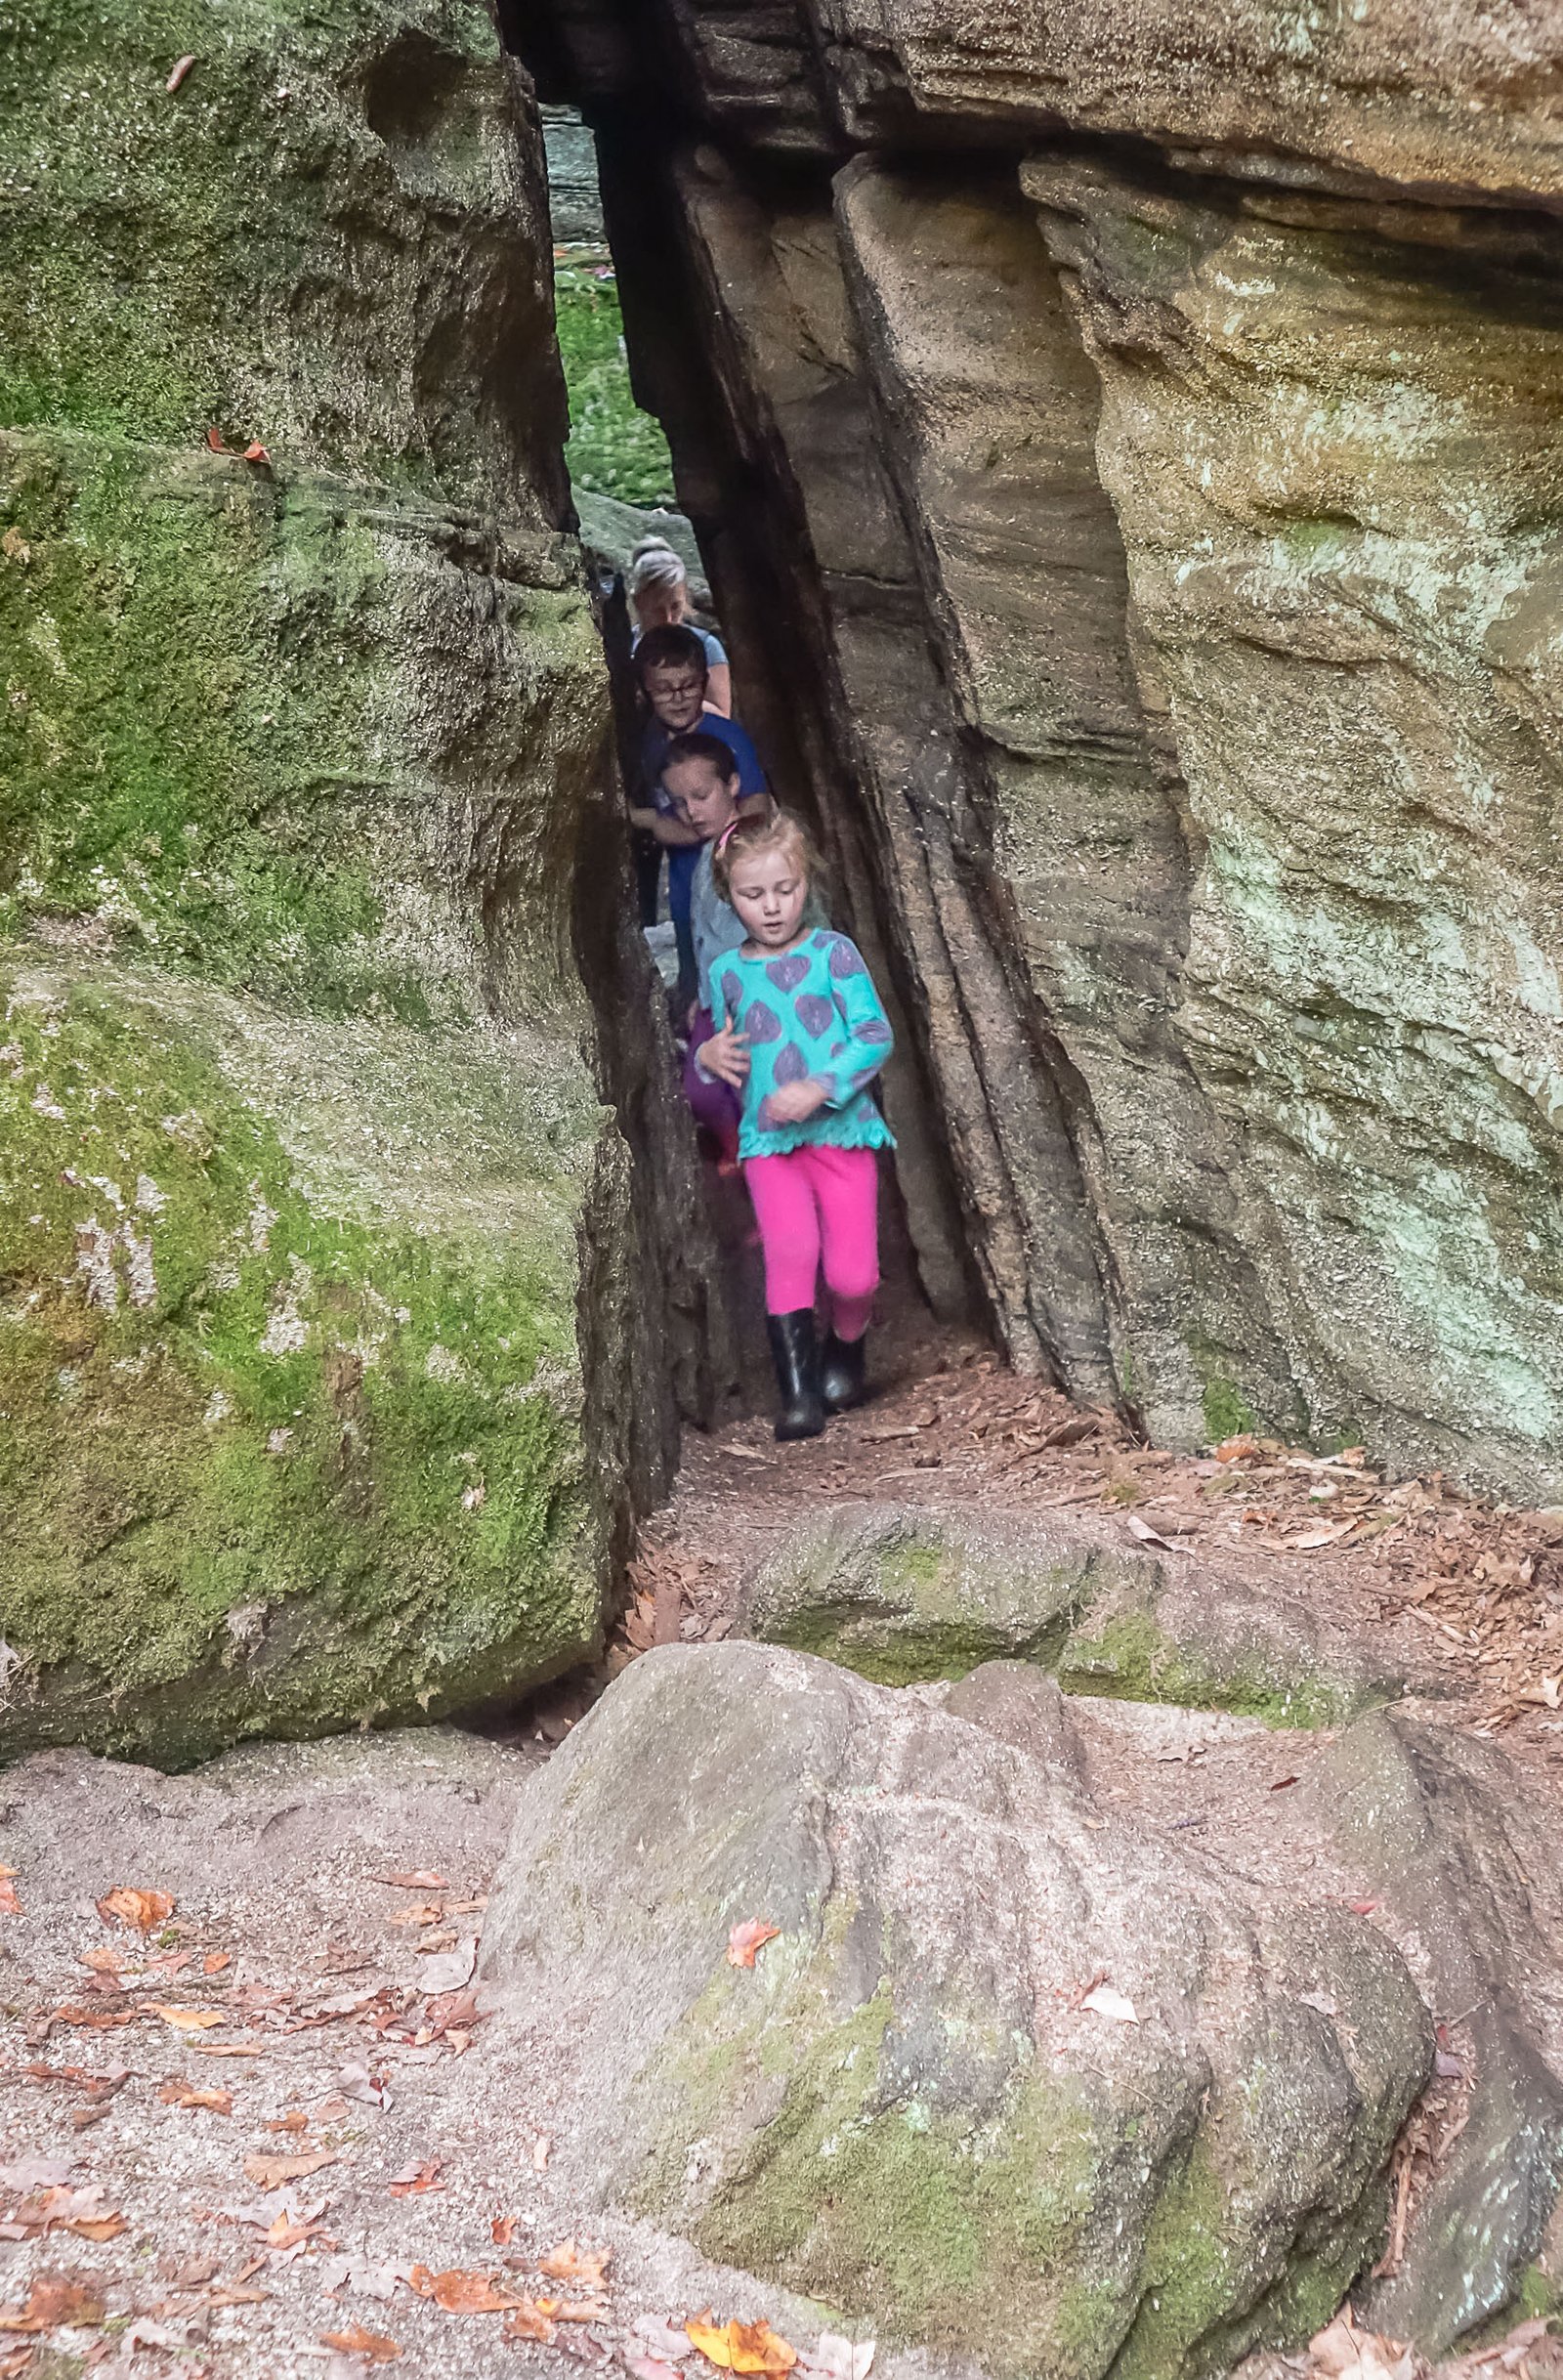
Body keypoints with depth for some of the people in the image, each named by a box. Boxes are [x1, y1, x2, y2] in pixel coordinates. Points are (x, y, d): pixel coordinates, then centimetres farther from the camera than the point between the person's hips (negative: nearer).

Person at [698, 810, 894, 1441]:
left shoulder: (833, 952, -1)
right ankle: (798, 1392, -16)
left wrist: (819, 1088, -19)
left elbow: (875, 1035, -7)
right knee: (790, 1247, -22)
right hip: (768, 1141, 2)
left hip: (842, 1131, -1)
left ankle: (846, 1349, 26)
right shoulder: (726, 974, 10)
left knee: (853, 1272, -8)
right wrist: (710, 1057, 0)